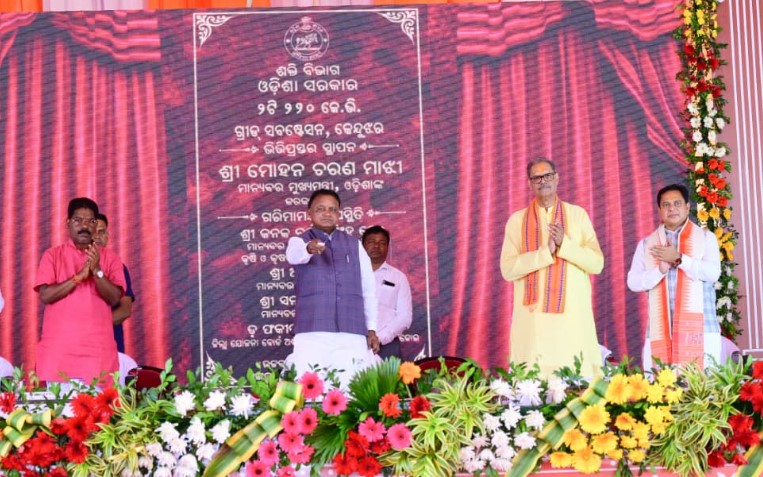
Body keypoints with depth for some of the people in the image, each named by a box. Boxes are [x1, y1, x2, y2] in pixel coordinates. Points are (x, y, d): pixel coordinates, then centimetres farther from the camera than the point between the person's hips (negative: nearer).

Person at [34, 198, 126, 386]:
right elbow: (45, 295, -4)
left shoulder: (110, 259, 10)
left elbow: (114, 298, -2)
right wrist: (79, 276, -12)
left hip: (98, 348, 0)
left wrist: (97, 270, -16)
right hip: (58, 347, 0)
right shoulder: (52, 255, 8)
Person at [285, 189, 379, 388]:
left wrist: (371, 328, 12)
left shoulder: (354, 245, 16)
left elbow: (369, 288, 17)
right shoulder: (299, 241, 7)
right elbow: (294, 255, -18)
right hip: (312, 333, -2)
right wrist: (309, 249, -42)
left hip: (352, 334, 2)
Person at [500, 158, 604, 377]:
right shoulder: (517, 220, 8)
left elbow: (597, 263, 2)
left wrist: (565, 244, -11)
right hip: (533, 317, 0)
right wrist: (546, 251, -12)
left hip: (573, 315, 0)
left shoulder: (578, 215, 9)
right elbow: (507, 269, -3)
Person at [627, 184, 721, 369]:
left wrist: (679, 259, -11)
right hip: (660, 331, 2)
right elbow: (633, 282, 5)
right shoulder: (647, 244, 14)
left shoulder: (705, 237, 10)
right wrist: (660, 269, -10)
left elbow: (713, 273, -5)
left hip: (699, 329, -1)